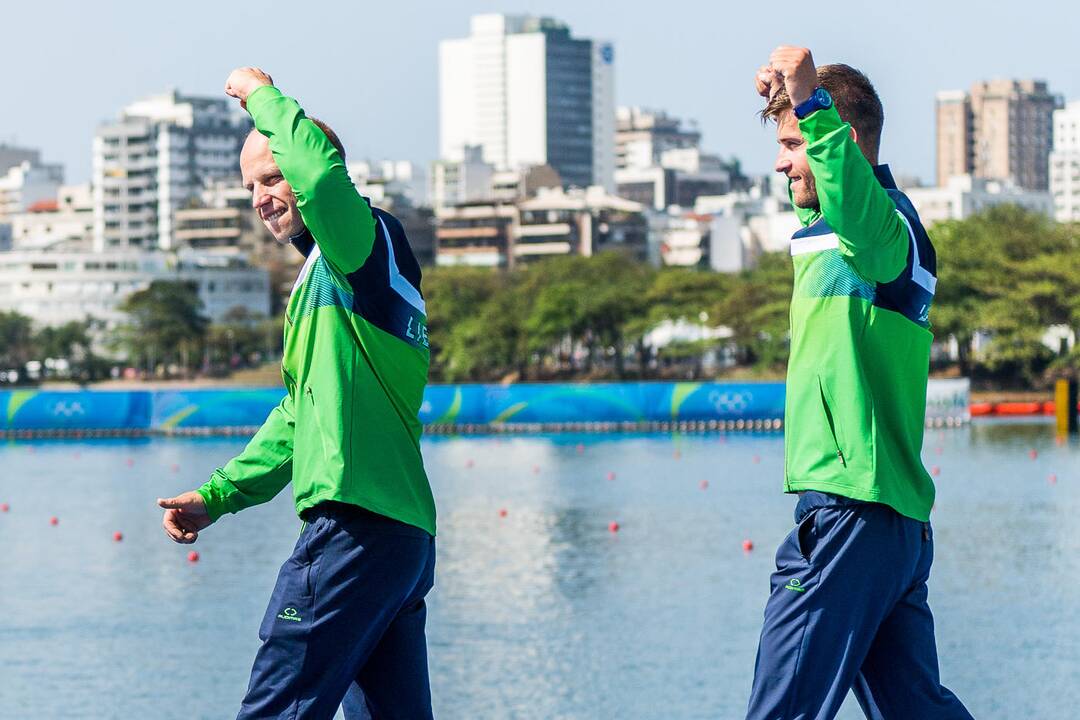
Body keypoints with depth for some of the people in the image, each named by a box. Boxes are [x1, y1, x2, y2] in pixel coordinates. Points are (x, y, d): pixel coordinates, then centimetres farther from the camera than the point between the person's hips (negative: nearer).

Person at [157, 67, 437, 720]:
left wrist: (264, 95, -9)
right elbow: (300, 415, 30)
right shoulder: (331, 275, 26)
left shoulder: (366, 239, -3)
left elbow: (322, 171, -27)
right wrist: (218, 495, 25)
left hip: (360, 527, -10)